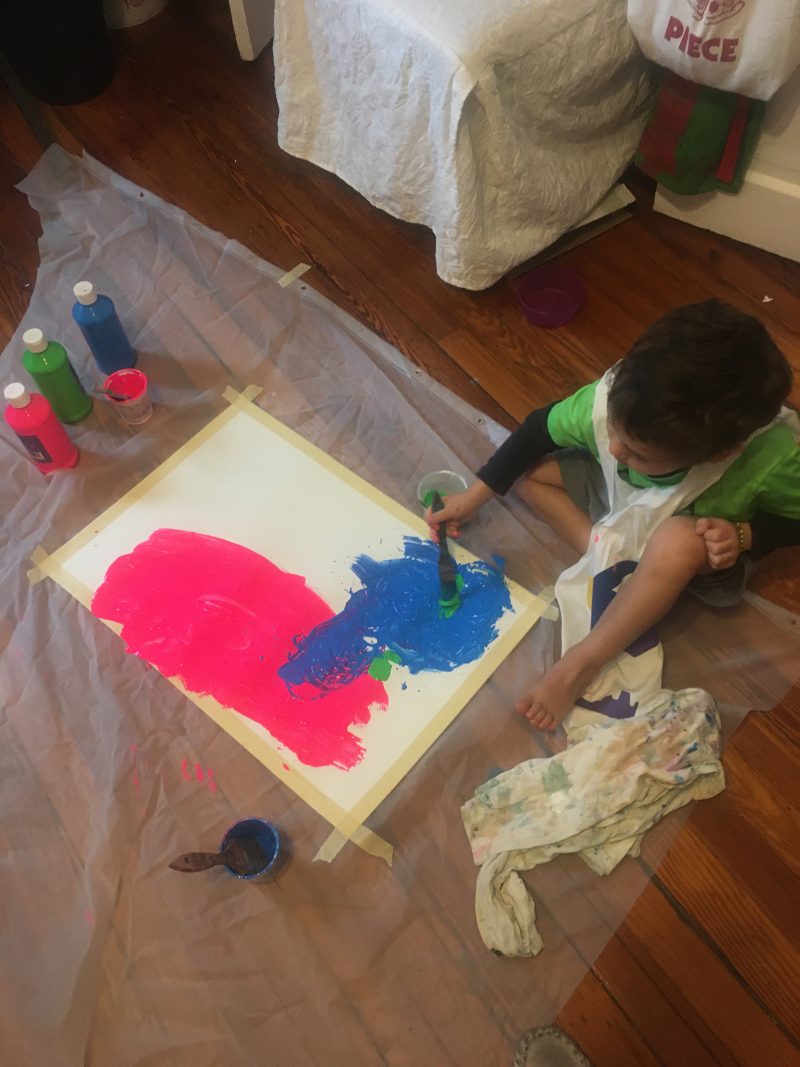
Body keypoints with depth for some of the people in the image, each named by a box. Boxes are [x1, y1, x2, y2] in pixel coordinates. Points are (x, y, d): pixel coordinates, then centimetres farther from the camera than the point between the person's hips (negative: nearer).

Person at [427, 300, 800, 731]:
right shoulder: (612, 398, -33)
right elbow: (541, 429, -13)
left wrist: (743, 535, -33)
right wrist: (473, 496, -12)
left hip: (700, 560, -4)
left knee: (680, 537, -40)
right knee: (527, 468, -11)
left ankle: (583, 662, -25)